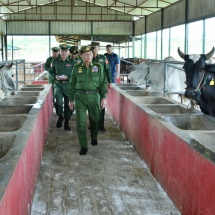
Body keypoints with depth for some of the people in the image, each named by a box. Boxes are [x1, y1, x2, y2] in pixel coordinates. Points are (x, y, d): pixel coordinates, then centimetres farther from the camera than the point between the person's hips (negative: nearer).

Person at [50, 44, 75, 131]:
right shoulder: (55, 61, 4)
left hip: (68, 86, 0)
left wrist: (67, 77, -17)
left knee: (68, 105, 5)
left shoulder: (72, 62, -1)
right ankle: (60, 116, 4)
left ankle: (66, 123, 21)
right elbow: (51, 72, 14)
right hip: (58, 85, 0)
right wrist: (55, 76, -7)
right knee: (59, 101, -23)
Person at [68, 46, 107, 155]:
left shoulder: (98, 67, 2)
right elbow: (72, 84, 9)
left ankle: (94, 138, 42)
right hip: (80, 97, 0)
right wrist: (71, 100, 8)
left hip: (94, 96, 0)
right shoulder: (76, 68, 4)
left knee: (94, 120, 14)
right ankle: (83, 146, 1)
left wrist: (103, 97, -3)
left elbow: (103, 83, 4)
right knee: (80, 122, -7)